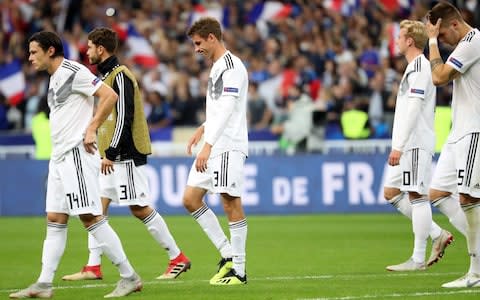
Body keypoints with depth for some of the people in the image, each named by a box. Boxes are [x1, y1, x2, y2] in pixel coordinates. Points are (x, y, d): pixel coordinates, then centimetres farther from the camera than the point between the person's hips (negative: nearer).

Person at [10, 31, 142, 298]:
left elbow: (110, 96, -18)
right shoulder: (55, 78, 18)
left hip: (77, 154, -10)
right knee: (55, 221, 6)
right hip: (60, 157, 10)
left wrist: (91, 129, -20)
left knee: (90, 217, -11)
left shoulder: (74, 72, -11)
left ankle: (129, 277, -7)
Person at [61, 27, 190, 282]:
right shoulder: (107, 76, 17)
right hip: (112, 156, 10)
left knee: (139, 208, -7)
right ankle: (93, 267, 4)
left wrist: (111, 152, -21)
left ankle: (177, 258, 2)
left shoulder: (120, 76, -14)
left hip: (126, 155, -10)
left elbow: (124, 117, -20)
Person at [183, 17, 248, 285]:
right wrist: (204, 128, 16)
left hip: (228, 147, -10)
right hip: (213, 147, 10)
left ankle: (239, 270, -1)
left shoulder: (232, 66, -13)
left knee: (232, 204, -6)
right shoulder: (217, 67, 18)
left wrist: (208, 145, -25)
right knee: (191, 199, 6)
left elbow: (227, 109, -21)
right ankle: (228, 254, 11)